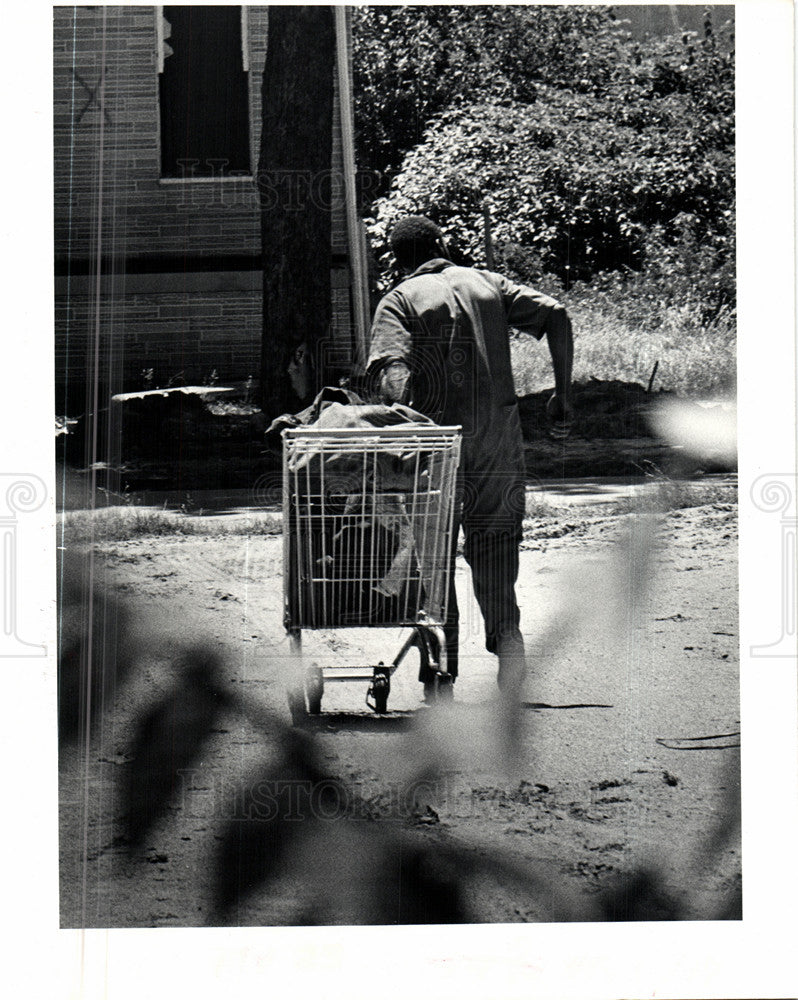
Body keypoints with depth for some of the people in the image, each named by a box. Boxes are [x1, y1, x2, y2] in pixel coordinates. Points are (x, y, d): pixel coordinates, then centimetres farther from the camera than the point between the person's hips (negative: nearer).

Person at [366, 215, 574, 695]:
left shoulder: (400, 300, 5)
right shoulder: (489, 284, 15)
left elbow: (389, 368, -14)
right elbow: (556, 316, 3)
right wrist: (563, 392, 4)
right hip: (498, 432, 2)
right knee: (494, 537, 12)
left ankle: (444, 671, 12)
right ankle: (506, 630, -13)